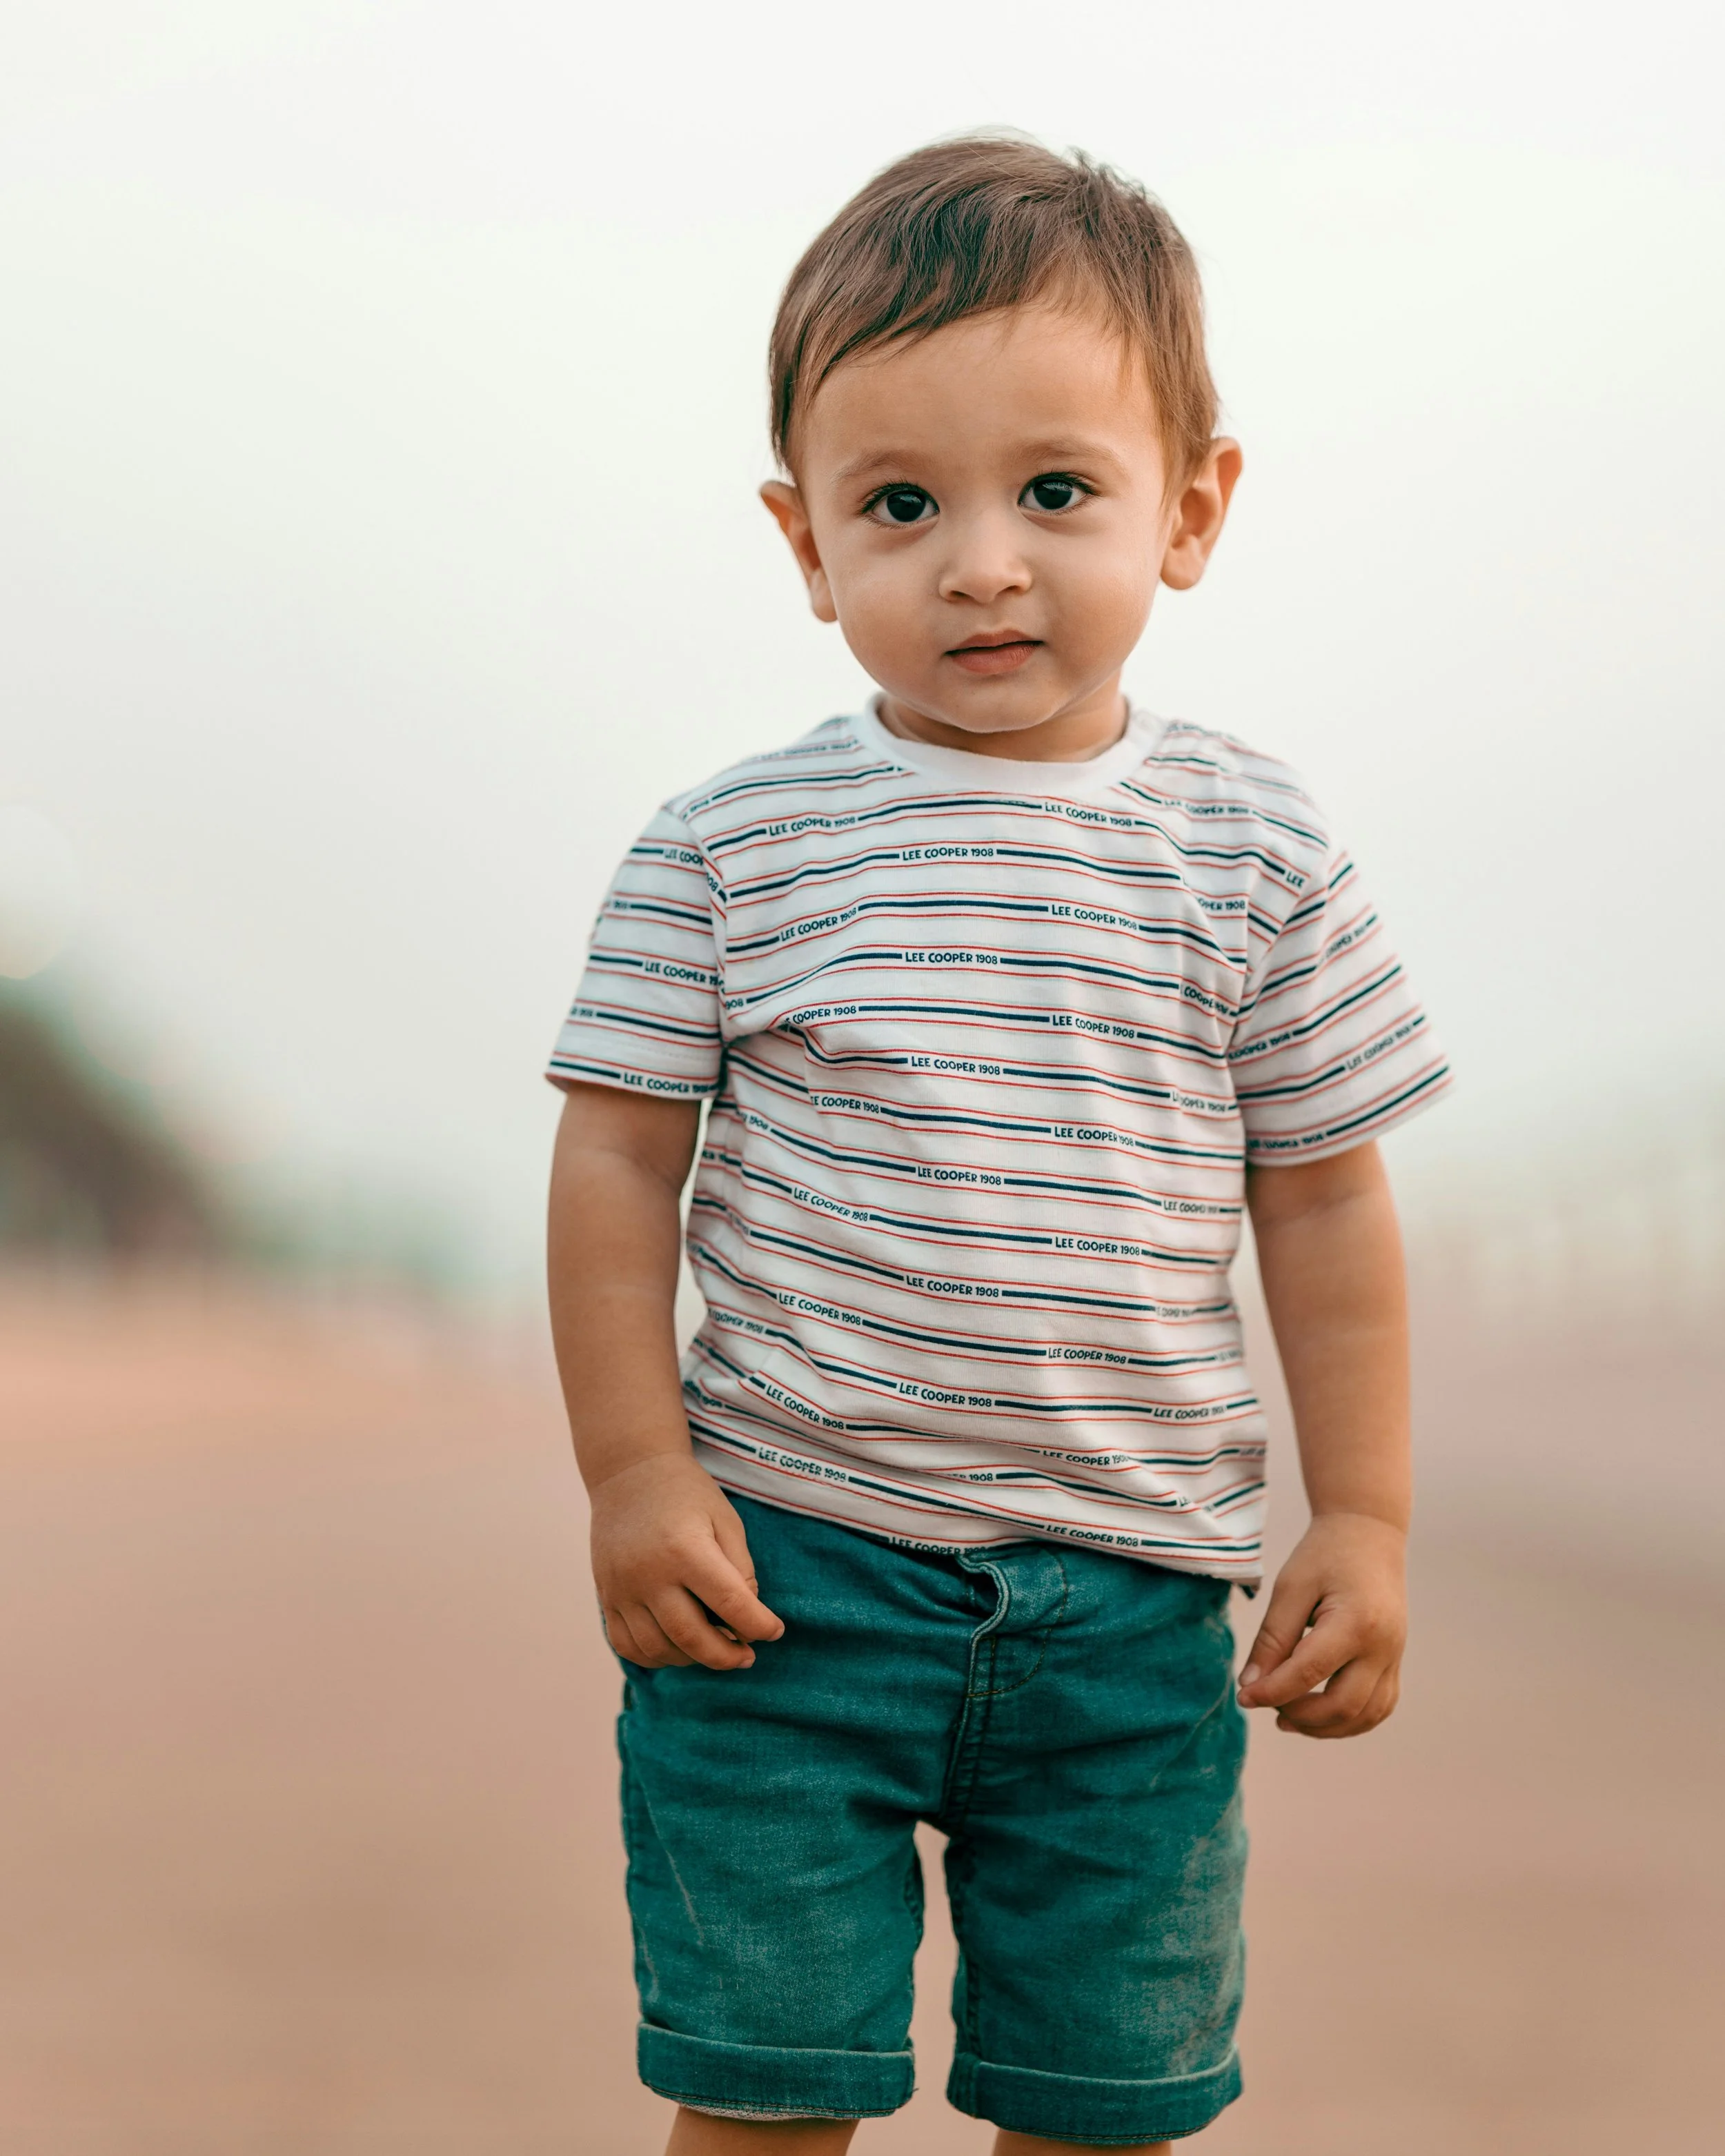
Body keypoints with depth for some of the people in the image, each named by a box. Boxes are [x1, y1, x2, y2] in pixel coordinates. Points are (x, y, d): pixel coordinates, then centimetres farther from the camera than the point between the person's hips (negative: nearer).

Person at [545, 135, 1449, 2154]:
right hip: (787, 1559, -1)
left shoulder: (1252, 852, 0)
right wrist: (635, 1473, -6)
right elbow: (620, 1158, 0)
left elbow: (1324, 1201, 4)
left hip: (1130, 1596, 1)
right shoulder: (731, 848, -4)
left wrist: (1363, 1521, 3)